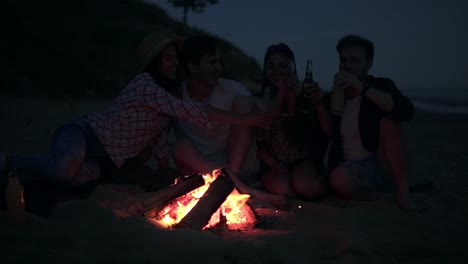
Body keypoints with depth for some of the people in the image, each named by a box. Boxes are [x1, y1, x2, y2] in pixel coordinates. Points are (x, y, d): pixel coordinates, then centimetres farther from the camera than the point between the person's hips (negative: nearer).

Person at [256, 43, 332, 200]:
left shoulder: (304, 95, 2)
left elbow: (328, 132, -5)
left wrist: (319, 104, -20)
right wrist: (272, 164, -14)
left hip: (302, 161, 0)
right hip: (272, 162, 0)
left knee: (306, 186, -31)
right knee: (282, 189, -33)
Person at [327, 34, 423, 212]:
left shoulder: (381, 86, -1)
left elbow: (407, 111, -25)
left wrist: (362, 88, -31)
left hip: (382, 166, 0)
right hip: (351, 170, 0)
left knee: (388, 121, -27)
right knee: (339, 178, -35)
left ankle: (402, 193, -21)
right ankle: (381, 194, -7)